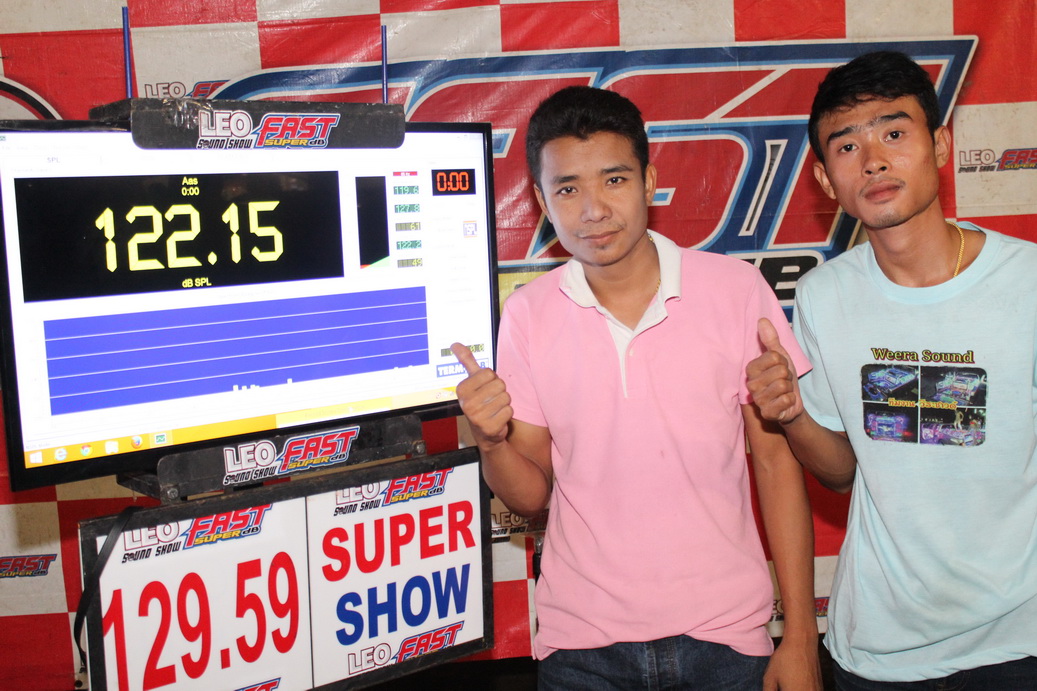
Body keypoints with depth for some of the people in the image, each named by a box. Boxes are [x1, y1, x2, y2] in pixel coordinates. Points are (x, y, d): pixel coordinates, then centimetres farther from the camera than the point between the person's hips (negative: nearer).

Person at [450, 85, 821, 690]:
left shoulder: (736, 289, -7)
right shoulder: (527, 314, -3)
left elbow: (777, 461, -3)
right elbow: (531, 495, 2)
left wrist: (801, 637, -4)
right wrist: (492, 441, -19)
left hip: (724, 638, -1)